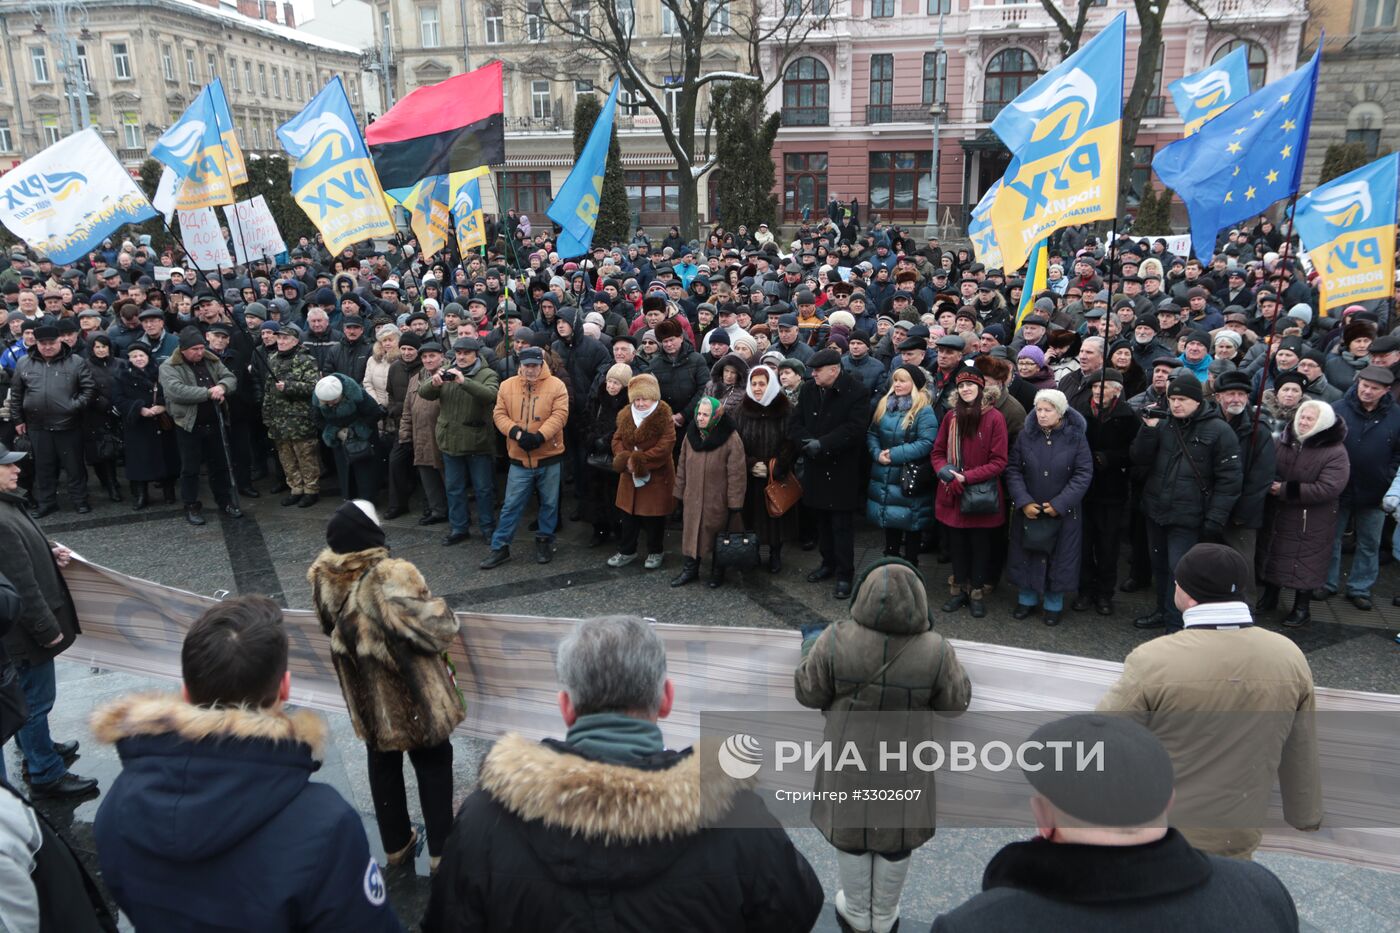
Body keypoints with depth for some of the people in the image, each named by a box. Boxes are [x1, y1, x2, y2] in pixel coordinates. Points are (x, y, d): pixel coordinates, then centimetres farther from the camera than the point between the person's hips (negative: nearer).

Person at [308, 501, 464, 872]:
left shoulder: (324, 574, -11)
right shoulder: (392, 576, -31)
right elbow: (432, 629, -25)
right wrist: (442, 612, -4)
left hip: (366, 696, 6)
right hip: (413, 695, -5)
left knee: (382, 764, 23)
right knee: (433, 765, 14)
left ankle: (396, 845, 39)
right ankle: (441, 851, 24)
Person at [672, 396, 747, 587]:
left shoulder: (730, 438, -17)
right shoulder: (691, 435, 0)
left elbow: (736, 474, -16)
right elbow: (682, 467, 9)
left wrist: (735, 503, -16)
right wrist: (680, 493, 10)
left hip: (718, 501, -4)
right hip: (693, 498, 4)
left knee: (719, 536, 12)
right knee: (691, 532, 13)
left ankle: (718, 571, 31)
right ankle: (690, 568, 30)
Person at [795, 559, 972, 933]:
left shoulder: (835, 641, -24)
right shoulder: (935, 651, -22)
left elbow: (808, 694, -11)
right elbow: (956, 703, -7)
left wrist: (810, 649, 6)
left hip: (849, 760, 0)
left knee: (850, 835, 22)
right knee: (895, 840, 22)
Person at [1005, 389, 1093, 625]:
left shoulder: (1076, 438, -7)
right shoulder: (1026, 437, -1)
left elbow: (1084, 473, -9)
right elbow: (1013, 470, -1)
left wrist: (1060, 504, -15)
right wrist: (1023, 502, -12)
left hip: (1064, 512, -2)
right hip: (1028, 510, 2)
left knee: (1059, 557, 6)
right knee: (1027, 555, 10)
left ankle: (1054, 603, 22)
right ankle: (1027, 598, 27)